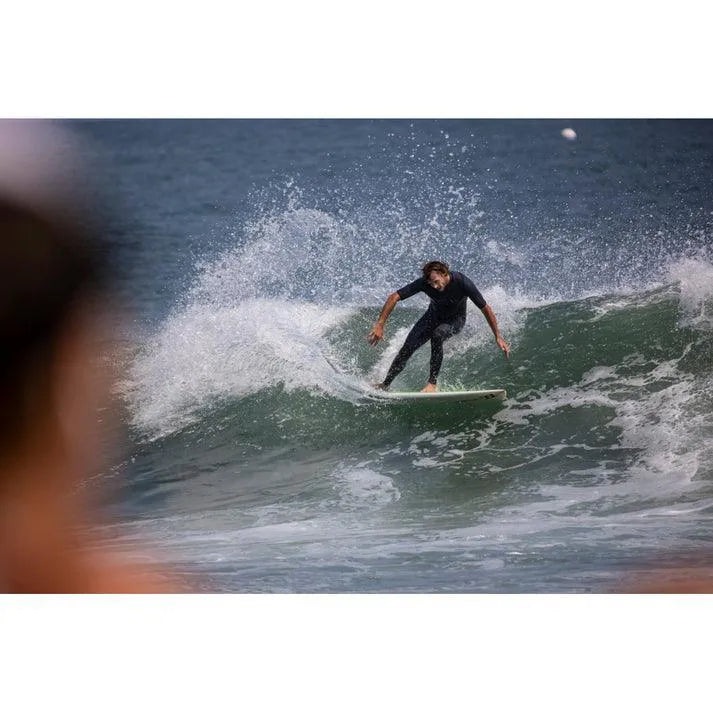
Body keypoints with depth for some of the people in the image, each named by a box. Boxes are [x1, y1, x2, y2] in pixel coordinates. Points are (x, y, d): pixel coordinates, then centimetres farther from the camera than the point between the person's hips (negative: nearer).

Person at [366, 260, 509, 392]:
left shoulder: (462, 283, -34)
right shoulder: (424, 282, -29)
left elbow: (486, 309, -25)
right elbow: (394, 297, -26)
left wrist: (498, 337, -23)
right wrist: (379, 325, -33)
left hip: (455, 319, -3)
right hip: (434, 316, 3)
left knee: (437, 335, -34)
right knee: (408, 347, -10)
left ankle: (433, 383, -27)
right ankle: (385, 385, 5)